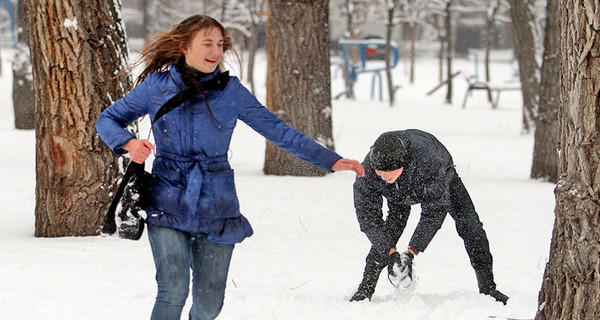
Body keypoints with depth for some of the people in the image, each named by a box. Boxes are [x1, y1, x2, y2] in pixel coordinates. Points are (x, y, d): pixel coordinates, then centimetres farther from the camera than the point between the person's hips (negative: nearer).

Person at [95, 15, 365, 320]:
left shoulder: (231, 90, 3)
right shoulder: (157, 86, 1)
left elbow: (278, 130, 3)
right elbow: (107, 119, 8)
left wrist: (331, 160, -3)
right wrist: (129, 143, -14)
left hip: (216, 208, 2)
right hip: (168, 205, -1)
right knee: (173, 292, -16)